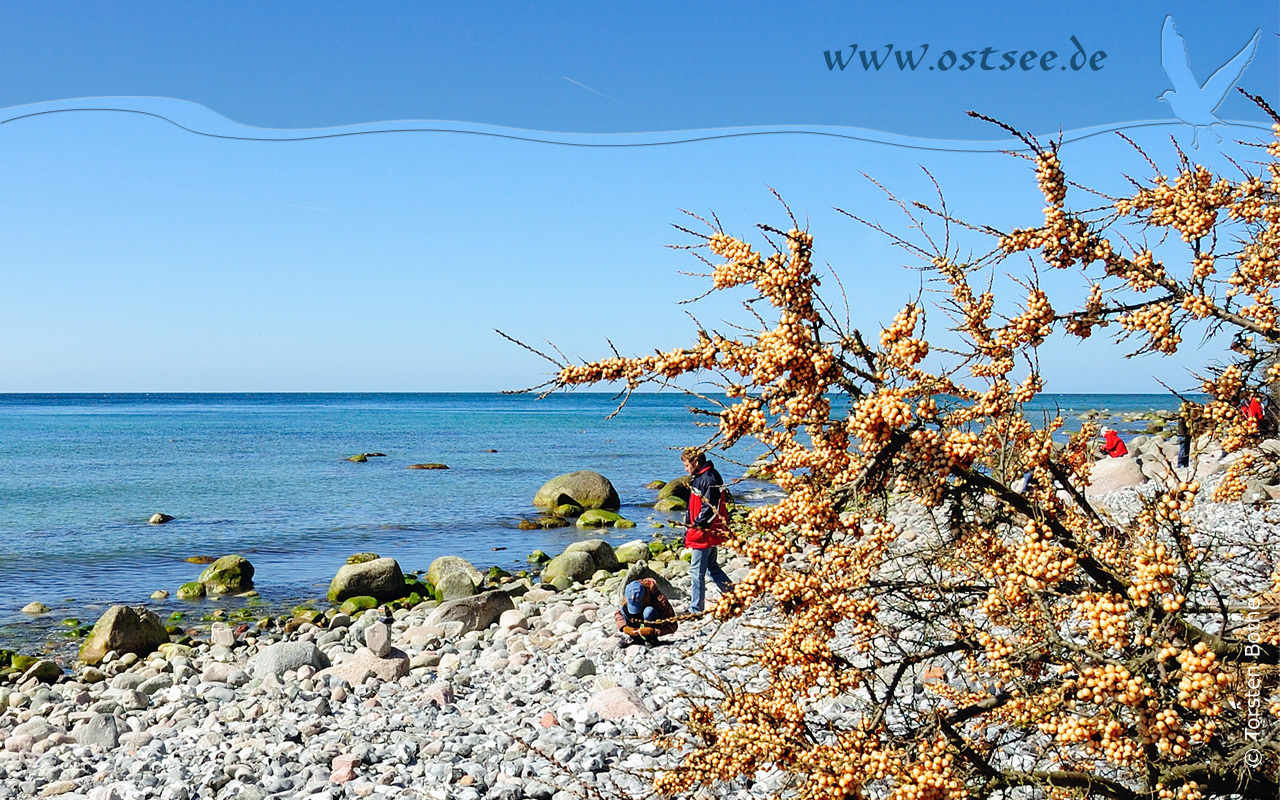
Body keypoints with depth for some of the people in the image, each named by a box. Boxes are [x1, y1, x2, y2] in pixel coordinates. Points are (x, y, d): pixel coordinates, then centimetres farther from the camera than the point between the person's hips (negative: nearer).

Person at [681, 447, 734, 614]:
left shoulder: (709, 479, -19)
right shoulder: (700, 477, 13)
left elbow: (711, 509, -23)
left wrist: (696, 525, -19)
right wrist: (689, 526, 17)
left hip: (704, 534, -11)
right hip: (709, 534, 11)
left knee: (696, 571, -4)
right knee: (711, 567, 19)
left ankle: (695, 610, 3)